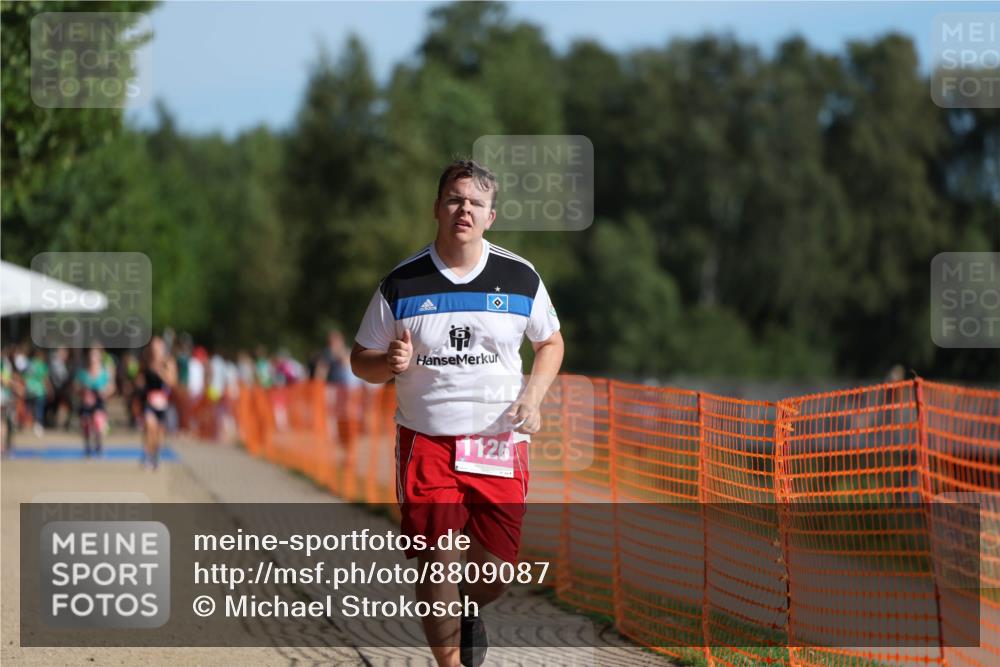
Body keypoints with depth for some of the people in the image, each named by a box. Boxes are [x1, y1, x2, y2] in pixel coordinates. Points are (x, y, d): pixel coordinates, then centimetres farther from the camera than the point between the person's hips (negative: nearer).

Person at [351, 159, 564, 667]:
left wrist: (532, 396, -3)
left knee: (495, 569, 1)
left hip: (499, 442, 1)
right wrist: (390, 363, -18)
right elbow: (361, 360, 5)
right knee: (436, 563, -6)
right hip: (426, 441, -1)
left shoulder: (520, 278, 1)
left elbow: (550, 343, 15)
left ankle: (471, 609, 36)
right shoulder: (401, 283, -2)